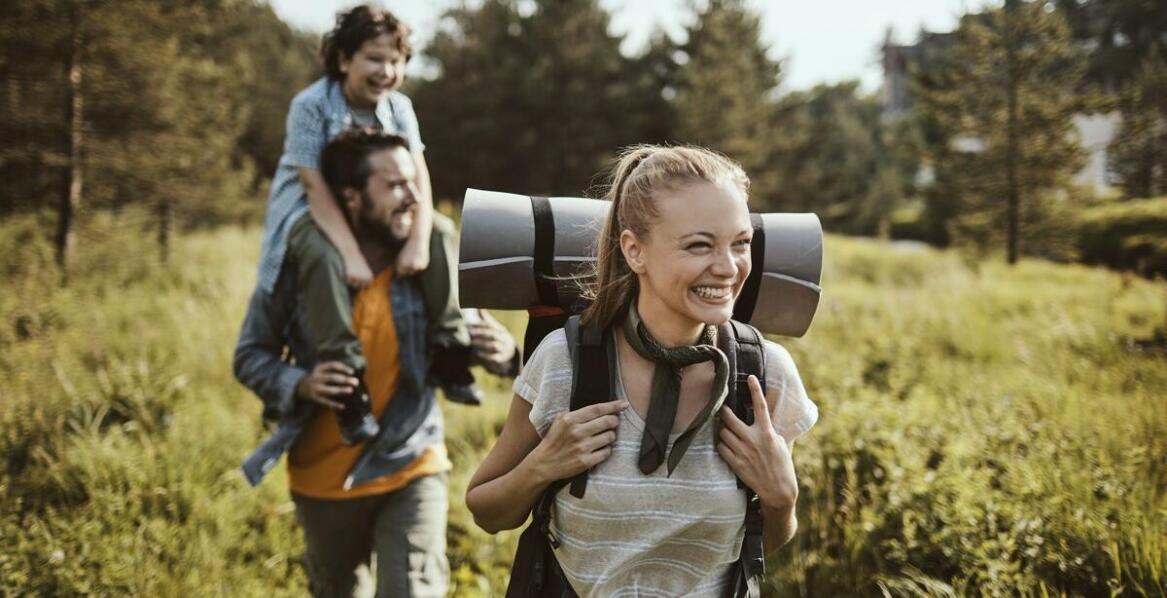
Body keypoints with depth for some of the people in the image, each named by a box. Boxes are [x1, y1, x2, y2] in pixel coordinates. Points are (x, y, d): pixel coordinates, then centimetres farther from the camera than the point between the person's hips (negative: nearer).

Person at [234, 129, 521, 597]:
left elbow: (465, 337, -2)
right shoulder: (297, 265, -14)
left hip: (411, 471, -1)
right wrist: (299, 384, -24)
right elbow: (250, 356, -4)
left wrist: (503, 352, -26)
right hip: (323, 479, 1)